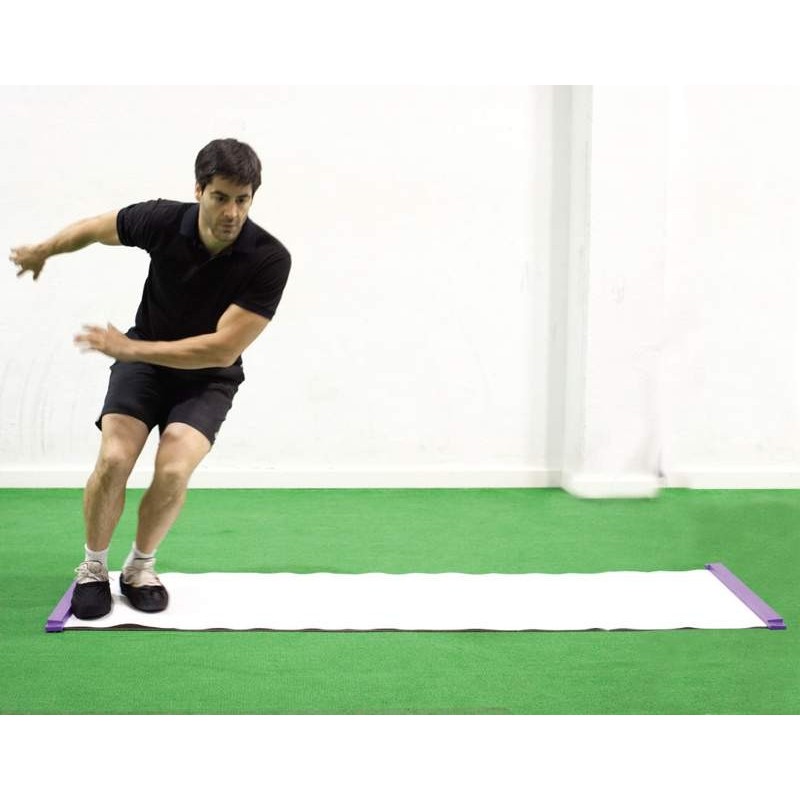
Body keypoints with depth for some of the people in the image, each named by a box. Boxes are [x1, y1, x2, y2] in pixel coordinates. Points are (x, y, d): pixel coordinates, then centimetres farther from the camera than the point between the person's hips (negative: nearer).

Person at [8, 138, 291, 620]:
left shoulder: (270, 259, -26)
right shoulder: (164, 220, -19)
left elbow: (223, 349, -27)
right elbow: (95, 228, 3)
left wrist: (131, 347, -28)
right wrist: (41, 252, 20)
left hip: (208, 378, -1)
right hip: (144, 361, 1)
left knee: (173, 471, -26)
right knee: (114, 460, -23)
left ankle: (141, 567, 2)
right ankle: (93, 569, 2)